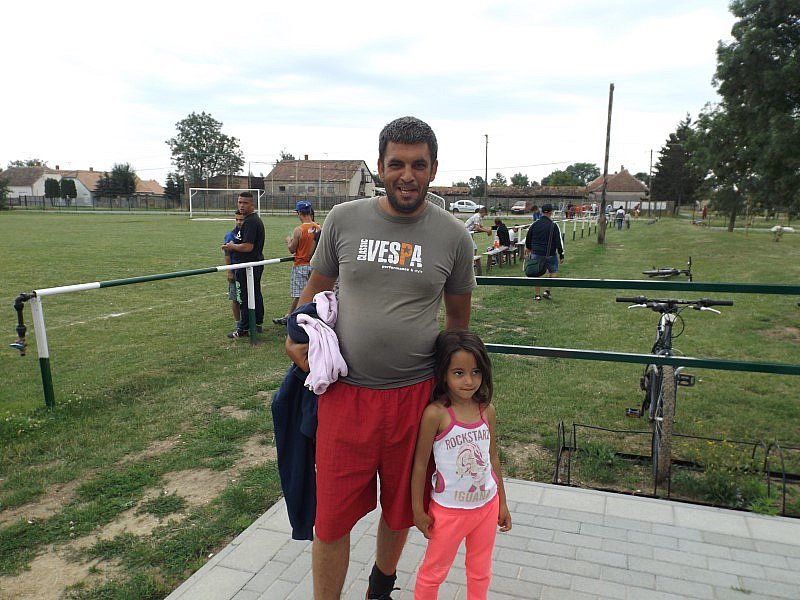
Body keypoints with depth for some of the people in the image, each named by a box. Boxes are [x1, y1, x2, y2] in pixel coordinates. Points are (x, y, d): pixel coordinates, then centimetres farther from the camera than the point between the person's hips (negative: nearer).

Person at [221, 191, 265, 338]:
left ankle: (243, 328, 3)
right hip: (256, 263, 11)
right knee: (256, 294, 16)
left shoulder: (250, 222, -20)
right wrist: (234, 244, 14)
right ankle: (257, 323, 26)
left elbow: (248, 247, -25)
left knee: (245, 297, -3)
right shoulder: (256, 219, 14)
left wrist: (231, 246, -10)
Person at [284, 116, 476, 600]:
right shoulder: (344, 219, -1)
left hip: (414, 395, 1)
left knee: (401, 509, 20)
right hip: (345, 392, 0)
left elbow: (458, 317, 9)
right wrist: (296, 337, -4)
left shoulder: (453, 236, -2)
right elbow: (318, 286, 12)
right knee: (332, 517, 7)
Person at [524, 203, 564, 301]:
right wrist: (561, 255, -3)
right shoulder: (553, 226, -11)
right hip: (550, 254, -3)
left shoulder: (534, 224, 1)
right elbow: (559, 242, -10)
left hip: (536, 253, 3)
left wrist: (528, 248, 32)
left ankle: (537, 294, 14)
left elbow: (528, 238, 13)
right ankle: (548, 291, 6)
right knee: (553, 271, 16)